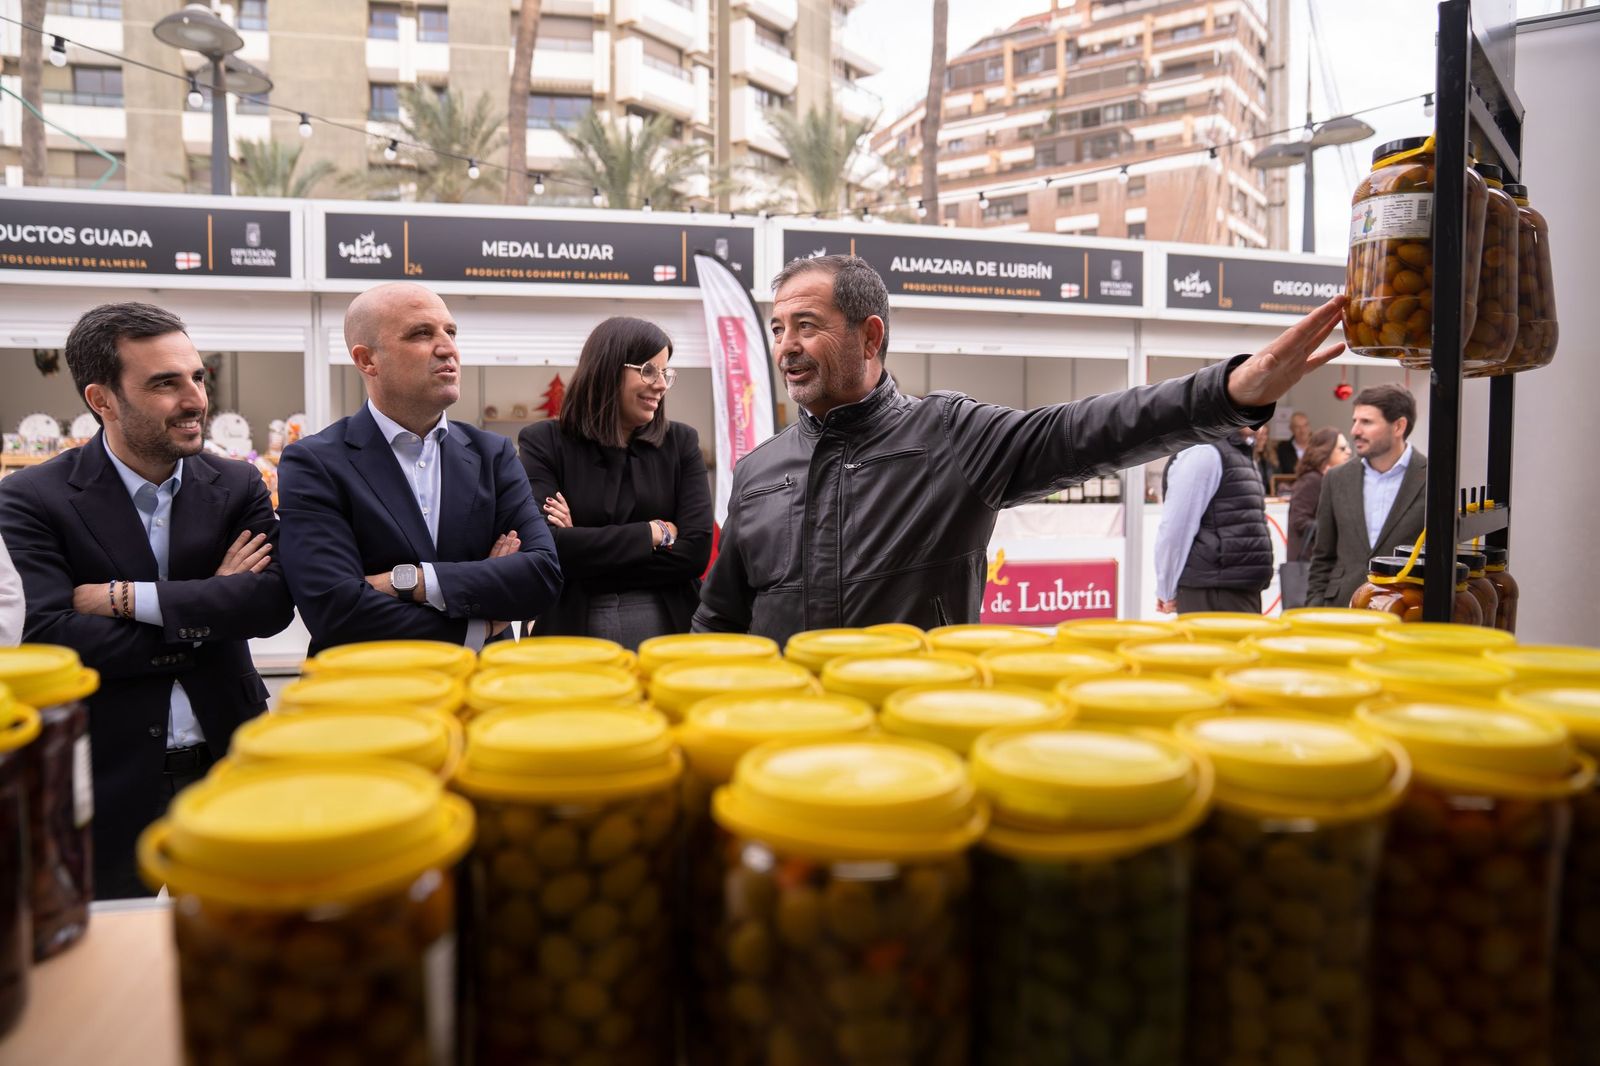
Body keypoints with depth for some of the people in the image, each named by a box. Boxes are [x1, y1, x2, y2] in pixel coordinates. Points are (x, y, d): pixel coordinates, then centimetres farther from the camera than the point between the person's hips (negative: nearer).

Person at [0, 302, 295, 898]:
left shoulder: (238, 487, 1)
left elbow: (274, 602, -13)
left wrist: (128, 598, -18)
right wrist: (209, 608, -14)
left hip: (227, 766, 3)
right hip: (106, 782, -2)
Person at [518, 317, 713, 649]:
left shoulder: (681, 443, 2)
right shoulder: (543, 442, -2)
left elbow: (696, 550, -8)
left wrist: (585, 547, -13)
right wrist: (655, 533, -11)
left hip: (666, 631, 1)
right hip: (571, 634, -1)